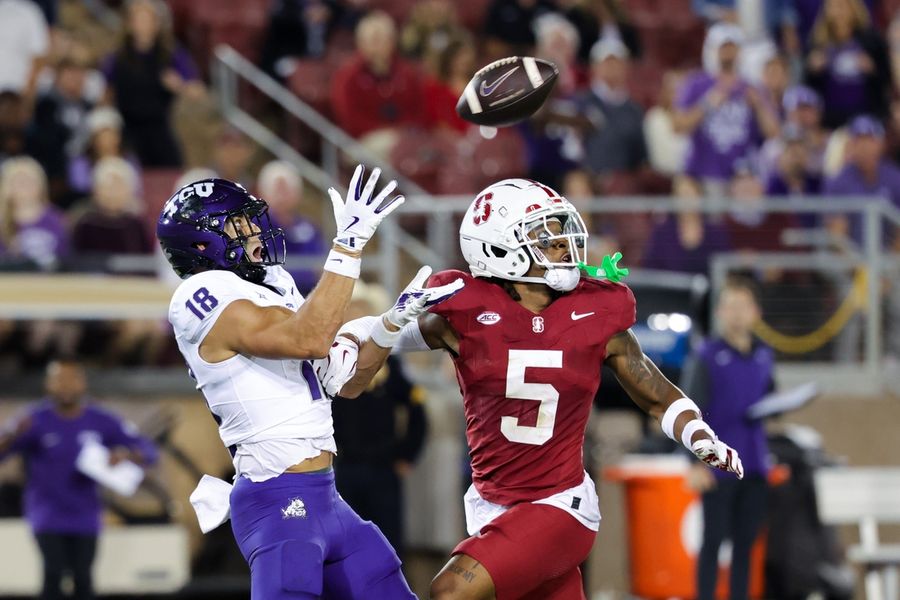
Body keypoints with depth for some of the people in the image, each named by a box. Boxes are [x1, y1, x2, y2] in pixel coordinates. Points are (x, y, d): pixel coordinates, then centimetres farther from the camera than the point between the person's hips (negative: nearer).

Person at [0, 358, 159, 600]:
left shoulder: (102, 422, -3)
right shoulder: (35, 421, -10)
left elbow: (148, 451, -2)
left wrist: (127, 454, -25)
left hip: (85, 517, 2)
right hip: (47, 514, -2)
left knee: (82, 578, 1)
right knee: (54, 572, -18)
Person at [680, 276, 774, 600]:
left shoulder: (764, 357, 11)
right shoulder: (707, 357, -6)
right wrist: (696, 463, -16)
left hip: (753, 464, 5)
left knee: (745, 542, 8)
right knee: (714, 540, -3)